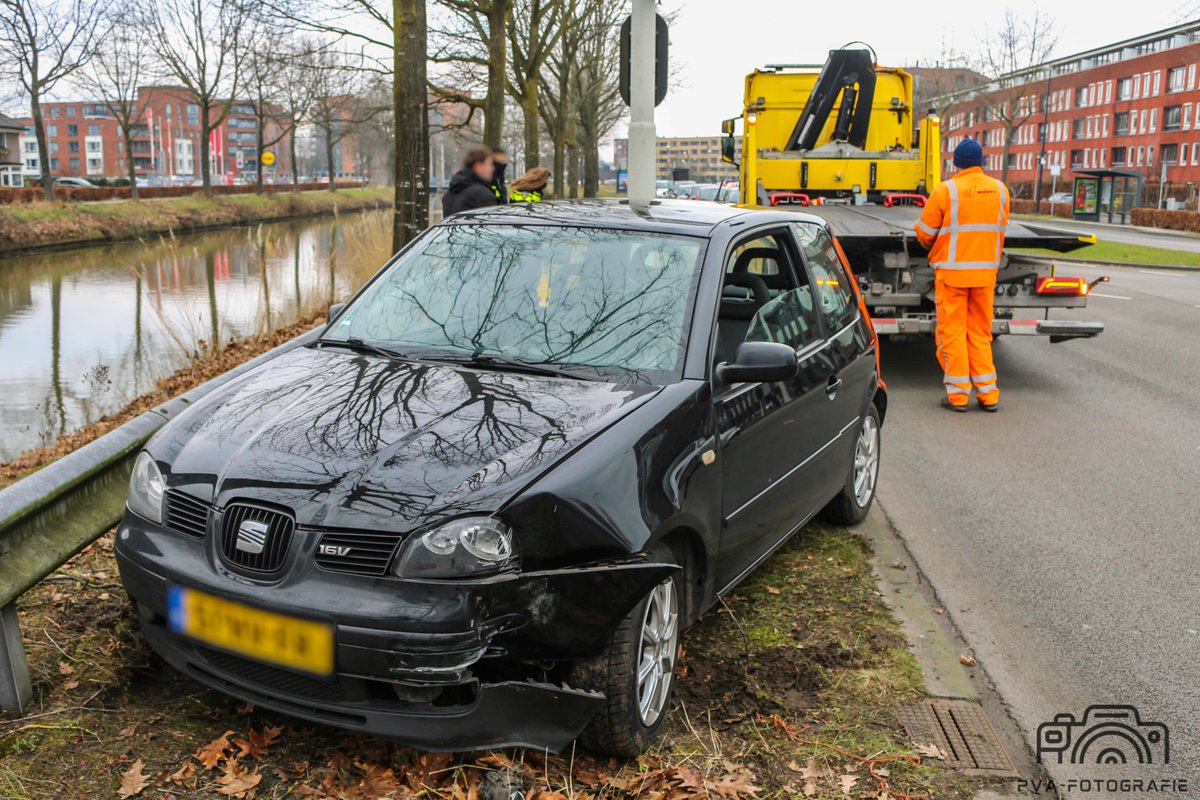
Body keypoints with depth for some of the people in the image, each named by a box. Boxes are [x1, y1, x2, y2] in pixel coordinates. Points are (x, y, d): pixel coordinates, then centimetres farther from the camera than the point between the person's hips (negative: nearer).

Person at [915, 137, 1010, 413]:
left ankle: (958, 393, 3)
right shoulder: (1000, 189, 5)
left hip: (952, 269, -4)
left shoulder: (946, 190, -9)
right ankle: (988, 394, 12)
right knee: (980, 332, 12)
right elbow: (1000, 230, 12)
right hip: (986, 269, 4)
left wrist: (933, 249, 19)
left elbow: (925, 232, -2)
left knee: (952, 331, 3)